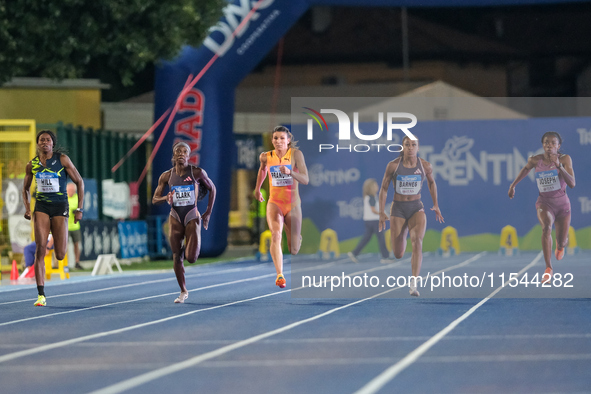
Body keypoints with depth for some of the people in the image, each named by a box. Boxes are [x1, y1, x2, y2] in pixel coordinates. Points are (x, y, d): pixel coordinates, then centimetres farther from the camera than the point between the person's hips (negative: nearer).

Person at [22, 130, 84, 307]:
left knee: (60, 256, -3)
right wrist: (27, 207, 2)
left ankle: (58, 243, 39)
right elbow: (26, 189, 20)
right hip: (41, 207, 1)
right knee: (40, 247, -16)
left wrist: (80, 209, -3)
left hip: (60, 206, -1)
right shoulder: (32, 165, 5)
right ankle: (41, 295, -15)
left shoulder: (62, 159, -3)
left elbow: (79, 182, 2)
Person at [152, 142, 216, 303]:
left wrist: (208, 213, 7)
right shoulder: (167, 176, 0)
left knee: (191, 258, -12)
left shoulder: (197, 173, -6)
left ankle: (191, 247, 25)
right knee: (177, 258, 1)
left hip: (192, 217, -2)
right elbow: (155, 199, 6)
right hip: (175, 217, 2)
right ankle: (183, 291, 16)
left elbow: (212, 188, 8)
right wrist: (166, 198, -17)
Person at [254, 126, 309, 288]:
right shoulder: (266, 156, -1)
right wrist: (257, 188, 34)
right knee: (275, 235, -29)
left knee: (294, 250, 6)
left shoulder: (296, 154, -8)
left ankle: (297, 238, 47)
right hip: (274, 203, 1)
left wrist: (290, 172, -31)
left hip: (293, 204, -1)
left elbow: (305, 180, -15)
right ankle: (279, 275, -38)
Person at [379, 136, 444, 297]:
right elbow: (384, 188, 2)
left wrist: (436, 205, 15)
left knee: (417, 241, -28)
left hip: (416, 208, 0)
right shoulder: (393, 165, -8)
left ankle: (413, 283, -36)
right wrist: (381, 213, -3)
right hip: (398, 209, 0)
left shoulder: (425, 166, -4)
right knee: (398, 254, 1)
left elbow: (431, 182, 16)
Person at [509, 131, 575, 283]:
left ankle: (560, 245, 54)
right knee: (546, 227, -33)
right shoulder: (535, 160, -8)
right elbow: (526, 169, 17)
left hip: (562, 203, 1)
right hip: (544, 202, -1)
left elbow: (572, 184, -23)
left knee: (562, 242, 10)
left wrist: (558, 166, -33)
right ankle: (548, 269, -35)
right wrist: (513, 184, 20)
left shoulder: (565, 159, -14)